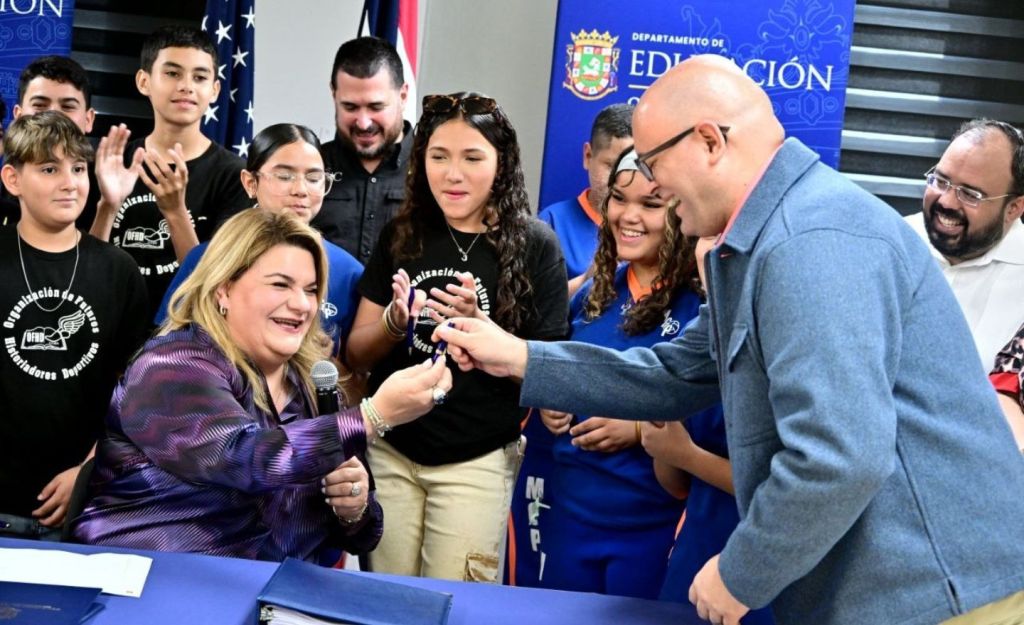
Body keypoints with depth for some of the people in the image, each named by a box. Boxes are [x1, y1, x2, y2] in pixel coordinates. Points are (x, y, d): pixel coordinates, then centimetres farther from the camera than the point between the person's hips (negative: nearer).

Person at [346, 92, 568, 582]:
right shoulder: (401, 235, 1)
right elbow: (357, 355, 3)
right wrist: (395, 322, -17)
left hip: (476, 462, -3)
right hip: (389, 450, 3)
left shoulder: (535, 246, -8)